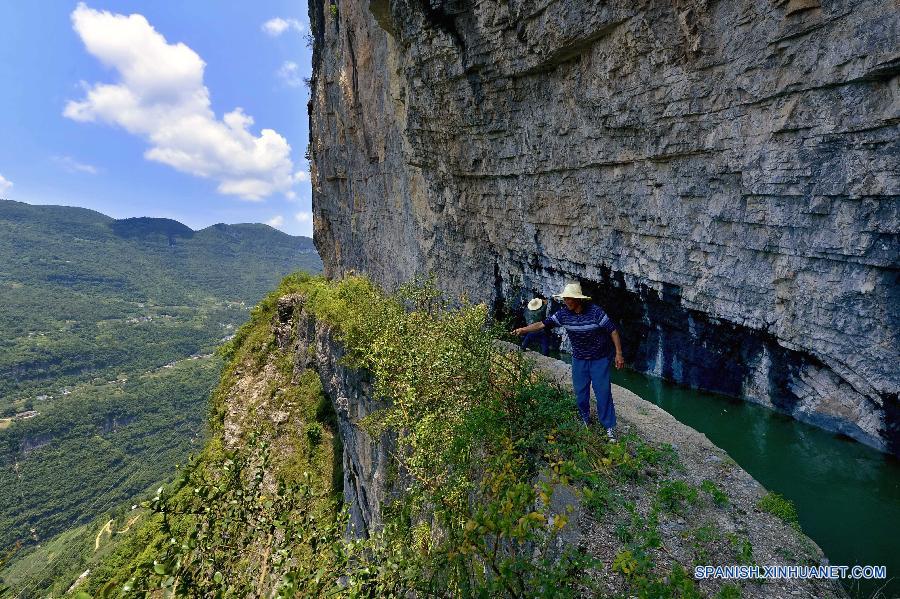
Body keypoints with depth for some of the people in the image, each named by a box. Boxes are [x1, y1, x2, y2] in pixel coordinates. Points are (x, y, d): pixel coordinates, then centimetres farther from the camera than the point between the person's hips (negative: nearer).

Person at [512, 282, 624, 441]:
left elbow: (613, 330, -14)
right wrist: (523, 330, -17)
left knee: (603, 392, 0)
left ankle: (609, 427, 15)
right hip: (579, 359, 4)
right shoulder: (564, 313, -10)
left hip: (600, 359, -4)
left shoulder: (595, 311, -21)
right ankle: (585, 420, 35)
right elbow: (543, 324, -8)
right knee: (580, 392, 12)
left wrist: (618, 353, -14)